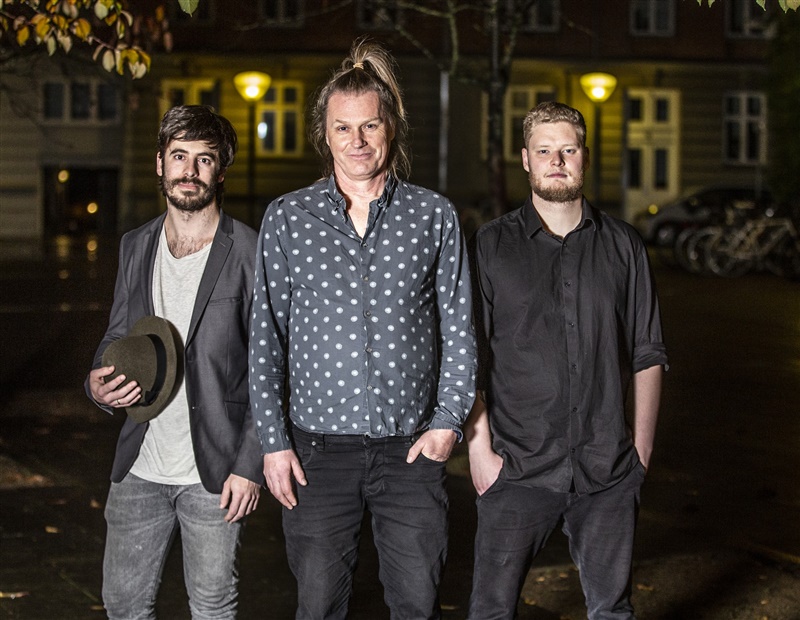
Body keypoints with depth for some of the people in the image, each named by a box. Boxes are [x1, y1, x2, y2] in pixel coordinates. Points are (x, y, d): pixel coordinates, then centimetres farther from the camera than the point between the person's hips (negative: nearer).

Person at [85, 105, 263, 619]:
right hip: (139, 466, 5)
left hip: (215, 473, -4)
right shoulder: (135, 247, 8)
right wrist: (99, 383, -7)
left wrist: (250, 464, -13)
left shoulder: (250, 254, -9)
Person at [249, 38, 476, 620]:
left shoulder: (435, 216, 4)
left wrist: (448, 418, -3)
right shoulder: (287, 218, 3)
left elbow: (458, 327, 7)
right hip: (319, 449, 0)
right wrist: (273, 441, 0)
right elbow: (266, 337, 5)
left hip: (411, 448, 0)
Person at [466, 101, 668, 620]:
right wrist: (479, 447, -5)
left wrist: (642, 442, 3)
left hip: (608, 472, 2)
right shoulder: (492, 246, 1)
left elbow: (648, 355, 10)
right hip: (518, 469, -2)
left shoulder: (623, 246, 6)